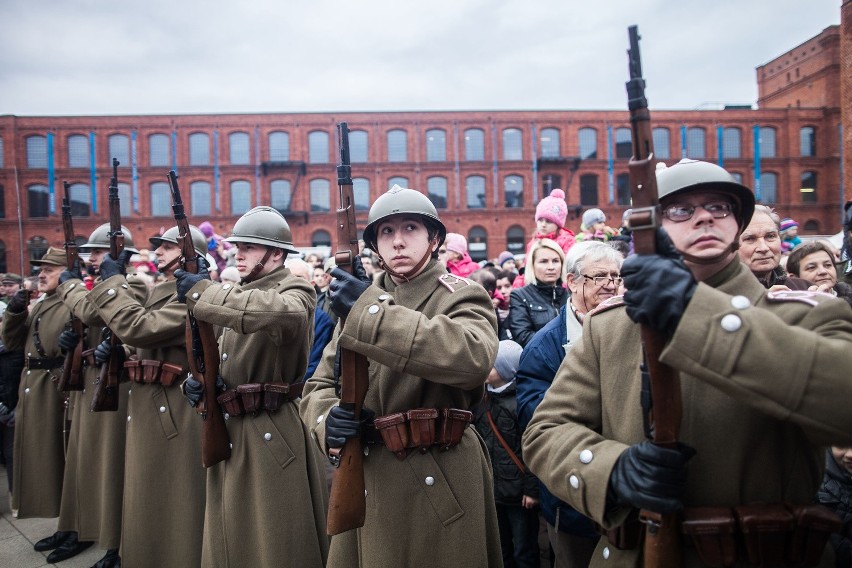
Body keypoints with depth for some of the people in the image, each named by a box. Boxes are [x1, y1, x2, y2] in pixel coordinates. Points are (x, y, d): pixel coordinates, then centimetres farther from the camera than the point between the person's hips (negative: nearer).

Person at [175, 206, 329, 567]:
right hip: (230, 432, 8)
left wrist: (203, 293, -30)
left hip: (274, 436, -8)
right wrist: (196, 380, -7)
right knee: (231, 537, 20)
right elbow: (220, 358, 17)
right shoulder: (240, 295, 13)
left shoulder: (296, 291, -12)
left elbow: (286, 313, -38)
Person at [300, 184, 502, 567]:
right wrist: (329, 419, -16)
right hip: (363, 482, 5)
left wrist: (371, 310, -30)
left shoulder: (461, 297, -6)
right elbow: (318, 387, 7)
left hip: (439, 483, -4)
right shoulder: (357, 299, 8)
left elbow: (474, 356, -29)